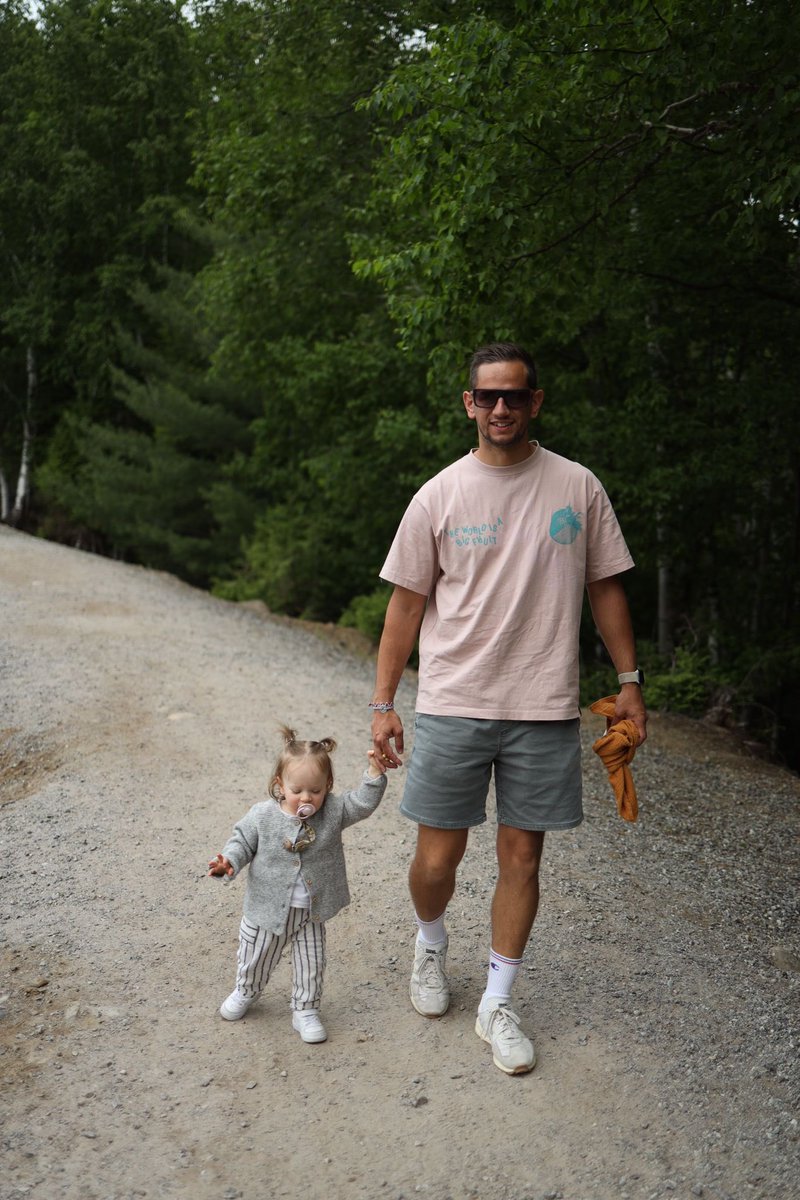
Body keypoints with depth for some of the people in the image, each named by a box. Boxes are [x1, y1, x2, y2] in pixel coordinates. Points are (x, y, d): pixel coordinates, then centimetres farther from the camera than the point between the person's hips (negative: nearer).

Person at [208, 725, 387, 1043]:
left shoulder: (332, 812, -13)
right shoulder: (262, 816, -16)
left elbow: (362, 803, -19)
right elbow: (242, 841, -7)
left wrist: (375, 772, -32)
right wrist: (228, 862, -25)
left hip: (310, 913, 1)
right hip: (267, 909, 0)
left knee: (311, 966, 10)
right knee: (255, 959, 21)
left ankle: (305, 1011, 32)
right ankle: (246, 992, 51)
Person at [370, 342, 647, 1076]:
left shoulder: (578, 487, 2)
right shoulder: (438, 496, -1)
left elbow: (605, 587, 8)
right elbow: (407, 604, 2)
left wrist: (630, 680, 6)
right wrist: (383, 703, 0)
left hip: (545, 710, 1)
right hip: (452, 706, 0)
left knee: (522, 859, 8)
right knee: (438, 859, 6)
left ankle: (497, 1005, 26)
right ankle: (431, 948, 39)